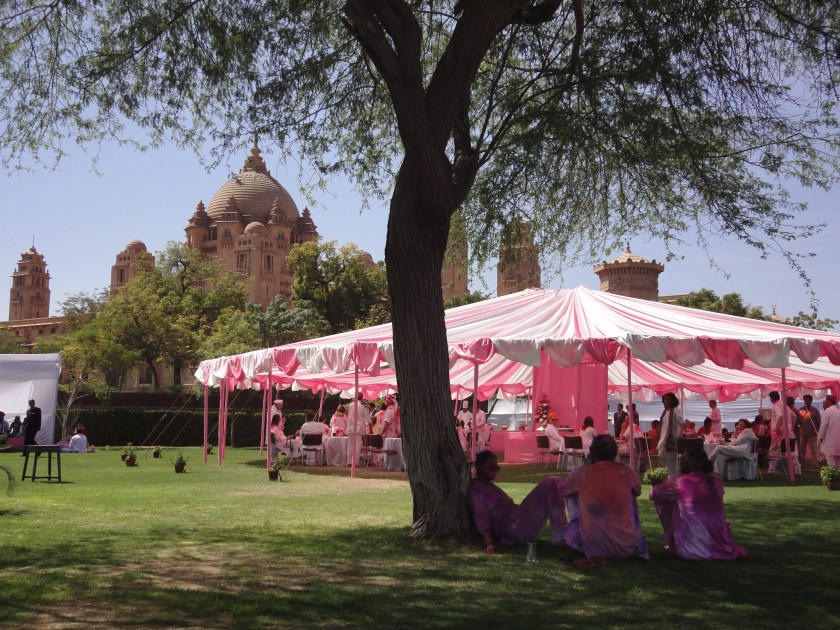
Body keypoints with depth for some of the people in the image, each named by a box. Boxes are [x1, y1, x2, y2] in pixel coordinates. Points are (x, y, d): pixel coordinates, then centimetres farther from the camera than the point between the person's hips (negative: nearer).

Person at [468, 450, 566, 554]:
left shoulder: (489, 486, 25)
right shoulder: (476, 489, -6)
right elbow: (481, 518, -17)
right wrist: (489, 544, -26)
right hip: (514, 529, -10)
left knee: (555, 482, 2)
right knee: (550, 484, -18)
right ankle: (558, 536, -19)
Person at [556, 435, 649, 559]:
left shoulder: (581, 474, -10)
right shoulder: (626, 471, -6)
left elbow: (561, 490, 12)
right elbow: (638, 491, 17)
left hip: (592, 548, 0)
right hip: (628, 547, 1)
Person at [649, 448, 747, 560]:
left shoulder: (680, 482, -7)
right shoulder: (717, 482, 3)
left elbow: (653, 493, 12)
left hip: (691, 550, -5)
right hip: (720, 545, 5)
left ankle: (673, 544, 22)